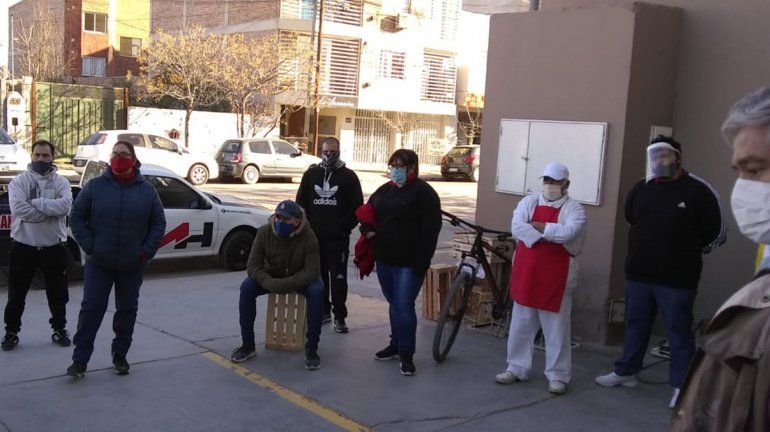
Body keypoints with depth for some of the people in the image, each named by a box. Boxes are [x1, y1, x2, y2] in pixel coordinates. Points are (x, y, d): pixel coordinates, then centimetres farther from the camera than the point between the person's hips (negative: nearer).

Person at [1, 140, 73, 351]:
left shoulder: (61, 182, 1)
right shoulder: (19, 181, -2)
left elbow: (65, 205, -20)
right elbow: (18, 208, -20)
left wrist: (35, 202, -20)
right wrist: (50, 211, -19)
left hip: (54, 247, 1)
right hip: (23, 246, -1)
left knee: (58, 294, 13)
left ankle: (59, 329, 28)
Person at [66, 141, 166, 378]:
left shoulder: (146, 190, 2)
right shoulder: (95, 186, -2)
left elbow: (158, 223, 5)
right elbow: (76, 217, 1)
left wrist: (148, 250, -6)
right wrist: (89, 246, -9)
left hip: (133, 265, 2)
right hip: (99, 263, -1)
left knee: (127, 309, 11)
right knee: (91, 308, -2)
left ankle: (120, 355, 26)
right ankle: (80, 360, 5)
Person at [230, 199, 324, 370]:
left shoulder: (308, 236, -24)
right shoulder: (264, 232, -18)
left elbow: (312, 271, -24)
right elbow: (253, 265, -15)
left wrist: (285, 285, -37)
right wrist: (270, 283, -34)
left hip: (300, 279, -2)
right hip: (272, 276, 2)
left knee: (316, 291, -33)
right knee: (247, 287, -24)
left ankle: (311, 349, -21)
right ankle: (248, 345, -12)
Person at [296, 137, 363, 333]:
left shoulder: (348, 176, 2)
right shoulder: (311, 174, 10)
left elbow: (357, 206, 0)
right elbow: (301, 203, 12)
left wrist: (344, 227, -8)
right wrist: (307, 226, 2)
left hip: (338, 238, -3)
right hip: (314, 237, 3)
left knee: (338, 278, -2)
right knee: (319, 276, 10)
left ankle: (339, 316, 4)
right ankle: (323, 311, 22)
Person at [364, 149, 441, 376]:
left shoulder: (424, 193, -9)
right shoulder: (385, 190, 14)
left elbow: (430, 231, -14)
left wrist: (421, 262, -19)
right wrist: (367, 230, 4)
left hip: (408, 263, -7)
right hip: (384, 260, 7)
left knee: (403, 308, -8)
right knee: (394, 304, 17)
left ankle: (406, 354, 3)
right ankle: (396, 344, 31)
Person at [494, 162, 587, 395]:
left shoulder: (574, 209, -3)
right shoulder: (528, 202, 5)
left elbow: (568, 232, -23)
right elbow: (516, 228, -11)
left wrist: (540, 227, -14)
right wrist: (552, 235, -16)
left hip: (556, 278, -4)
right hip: (525, 274, 4)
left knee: (557, 328, 4)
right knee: (520, 325, 13)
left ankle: (558, 375, 16)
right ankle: (517, 368, 27)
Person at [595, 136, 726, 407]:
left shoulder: (698, 191, -9)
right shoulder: (641, 188, 4)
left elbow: (716, 234, -3)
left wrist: (686, 251, 7)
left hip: (677, 279, -5)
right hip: (638, 274, 5)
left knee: (679, 332, 2)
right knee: (635, 326, 17)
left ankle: (682, 387, 11)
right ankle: (626, 372, 31)